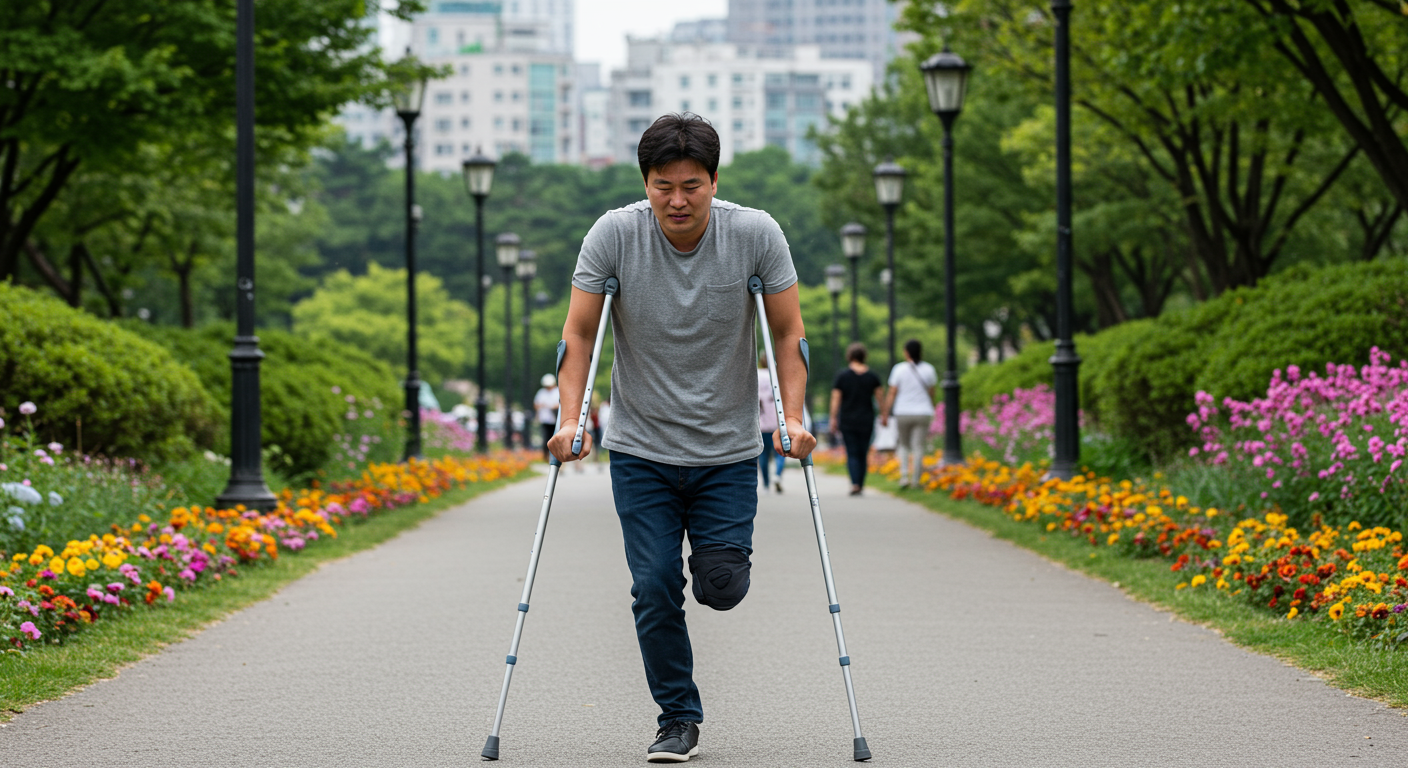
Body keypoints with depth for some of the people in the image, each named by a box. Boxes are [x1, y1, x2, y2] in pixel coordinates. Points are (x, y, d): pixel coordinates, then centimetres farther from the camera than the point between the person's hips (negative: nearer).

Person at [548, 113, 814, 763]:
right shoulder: (614, 235, -11)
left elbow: (788, 332, -4)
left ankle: (716, 553, 30)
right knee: (655, 587, -6)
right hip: (640, 450, 0)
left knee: (720, 586, -6)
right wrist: (571, 418, -15)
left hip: (729, 450, 0)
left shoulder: (756, 234, -11)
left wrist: (793, 417, -15)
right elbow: (579, 332, -4)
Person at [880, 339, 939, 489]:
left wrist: (885, 414, -3)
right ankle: (915, 481, 2)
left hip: (903, 413, 0)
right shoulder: (929, 369, 1)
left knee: (904, 445, 16)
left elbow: (892, 393, -7)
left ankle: (904, 476, 0)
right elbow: (931, 393, 9)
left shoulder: (899, 369, -6)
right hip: (923, 413, 0)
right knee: (919, 447, 3)